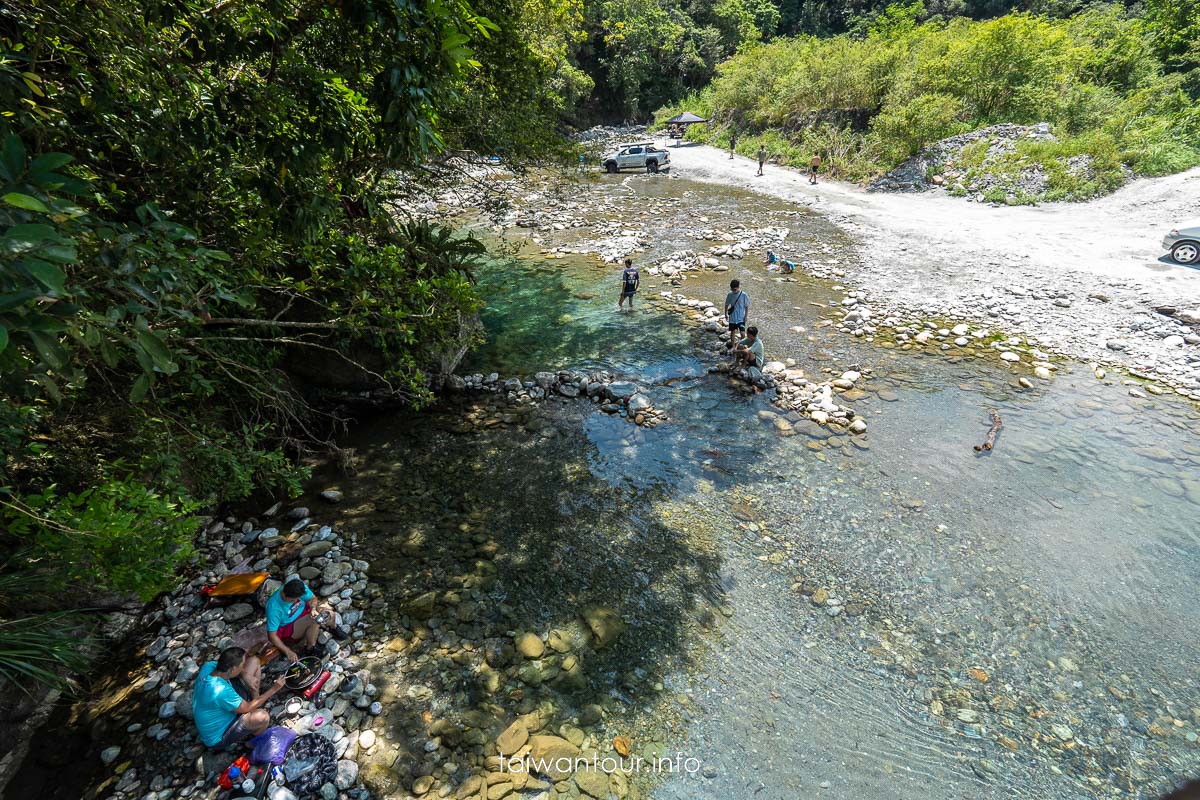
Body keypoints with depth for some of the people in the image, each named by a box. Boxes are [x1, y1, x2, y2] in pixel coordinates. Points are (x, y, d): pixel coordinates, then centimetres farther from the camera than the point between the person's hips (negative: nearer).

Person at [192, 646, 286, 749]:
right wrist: (273, 689, -20)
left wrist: (245, 675, -10)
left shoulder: (209, 666, -20)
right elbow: (247, 708, -25)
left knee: (254, 661, -3)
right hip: (218, 738, -7)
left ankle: (257, 701, 13)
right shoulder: (221, 691, -41)